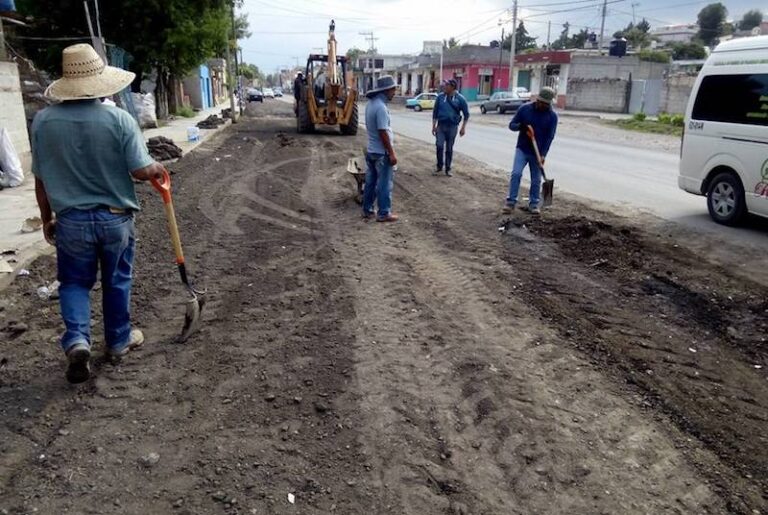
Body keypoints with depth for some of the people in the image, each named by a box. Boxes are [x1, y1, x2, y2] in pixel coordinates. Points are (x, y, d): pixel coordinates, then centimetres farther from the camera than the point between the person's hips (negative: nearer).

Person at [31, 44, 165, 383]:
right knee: (117, 281, 16)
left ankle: (76, 340, -2)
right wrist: (157, 170, 7)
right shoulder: (119, 119, -14)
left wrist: (47, 218, 13)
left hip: (71, 219, 1)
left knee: (74, 282, 16)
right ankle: (119, 340, 30)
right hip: (116, 218, -1)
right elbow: (140, 171, -16)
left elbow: (41, 179, 0)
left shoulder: (43, 121, -6)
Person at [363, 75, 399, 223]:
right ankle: (383, 213, 8)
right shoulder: (381, 107, -22)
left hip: (370, 150, 9)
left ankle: (367, 210, 24)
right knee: (384, 183, 1)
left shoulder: (370, 103, 6)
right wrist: (392, 153, -19)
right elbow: (383, 133, -23)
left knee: (370, 181, 16)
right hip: (382, 152, -9)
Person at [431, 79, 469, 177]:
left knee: (449, 149, 5)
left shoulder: (460, 98, -5)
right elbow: (435, 112, 7)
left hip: (452, 127, -1)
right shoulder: (440, 97, 0)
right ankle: (439, 166, 9)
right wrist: (433, 126, 3)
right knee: (439, 146, -10)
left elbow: (466, 114, 1)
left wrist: (463, 128, -3)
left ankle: (448, 169, 16)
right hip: (441, 125, 1)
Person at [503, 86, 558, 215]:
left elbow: (549, 137, -8)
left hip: (538, 153, 0)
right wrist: (520, 126, -22)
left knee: (536, 180, 5)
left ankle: (534, 204, 18)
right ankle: (511, 202, -8)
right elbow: (511, 125, 1)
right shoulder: (525, 109, -3)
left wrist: (543, 154, -17)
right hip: (522, 149, 0)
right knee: (516, 173, -14)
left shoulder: (552, 116, -5)